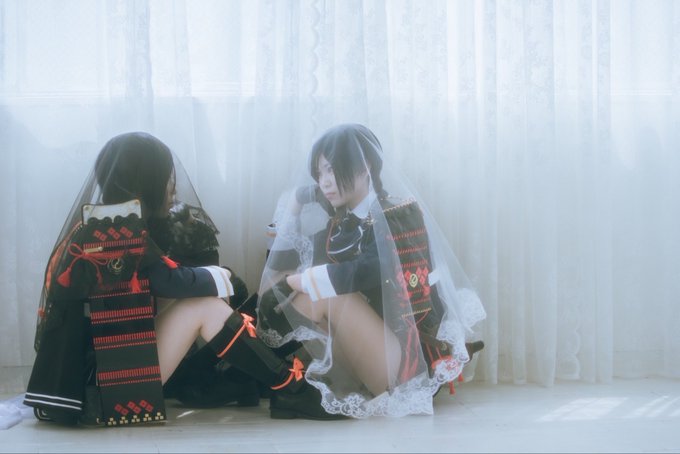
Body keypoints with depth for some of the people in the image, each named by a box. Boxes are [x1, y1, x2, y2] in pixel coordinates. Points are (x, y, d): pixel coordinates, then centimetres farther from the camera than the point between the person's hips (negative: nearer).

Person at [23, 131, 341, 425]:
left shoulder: (104, 224, 13)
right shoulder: (115, 231, -16)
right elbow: (170, 281, -18)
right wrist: (216, 278, 0)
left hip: (106, 363, 9)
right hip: (101, 379, -9)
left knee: (193, 299, 7)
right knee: (204, 306, -12)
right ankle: (293, 389, -7)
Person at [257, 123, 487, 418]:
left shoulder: (401, 213, -12)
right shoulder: (341, 222, 9)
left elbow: (373, 271, -30)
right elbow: (279, 273, 8)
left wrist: (295, 281, -23)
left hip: (408, 356, -8)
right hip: (360, 356, 8)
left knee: (328, 294, -27)